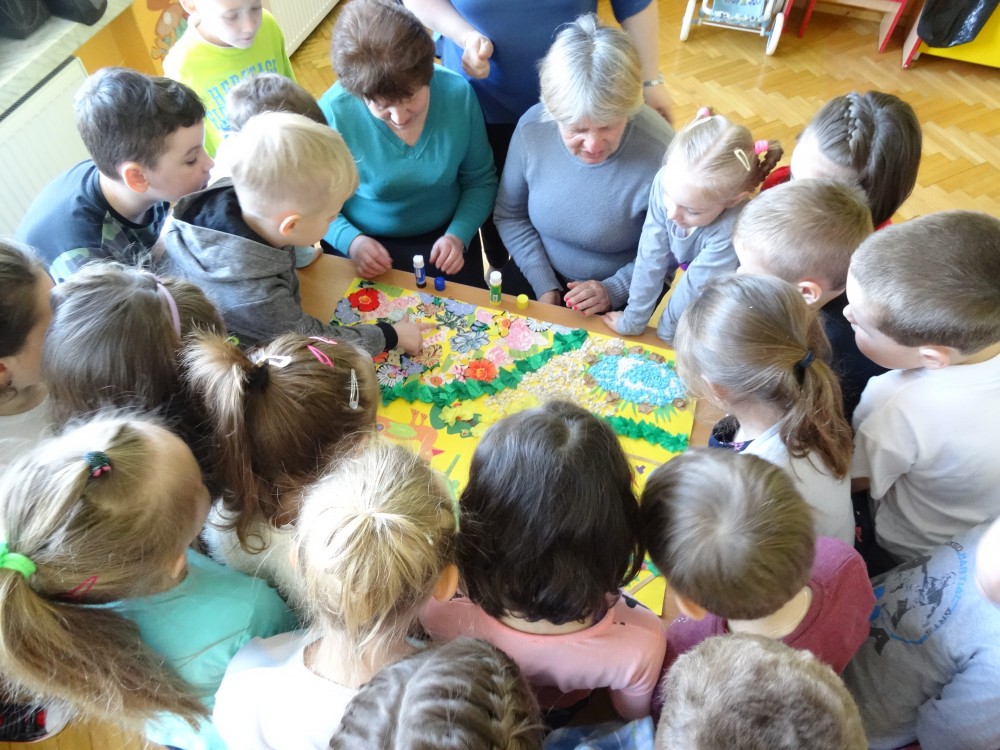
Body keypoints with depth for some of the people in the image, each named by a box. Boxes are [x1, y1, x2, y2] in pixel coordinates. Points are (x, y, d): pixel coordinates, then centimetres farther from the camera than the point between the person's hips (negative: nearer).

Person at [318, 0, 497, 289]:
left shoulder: (458, 94, -14)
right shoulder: (333, 112, -21)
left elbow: (480, 181, -1)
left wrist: (458, 235, -16)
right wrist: (350, 240, -24)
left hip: (442, 238, 2)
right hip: (363, 245, -1)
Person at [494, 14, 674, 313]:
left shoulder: (660, 156, -26)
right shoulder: (532, 127, -16)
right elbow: (510, 215, -2)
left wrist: (614, 290, -22)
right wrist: (544, 286, -10)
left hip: (620, 292, -2)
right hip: (538, 275, 2)